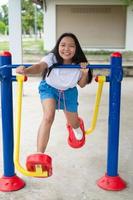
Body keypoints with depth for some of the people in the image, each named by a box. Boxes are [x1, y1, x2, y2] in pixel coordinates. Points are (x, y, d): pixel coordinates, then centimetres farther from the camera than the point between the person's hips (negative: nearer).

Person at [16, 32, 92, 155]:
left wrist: (85, 73, -29)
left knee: (73, 123, 16)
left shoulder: (78, 64, -23)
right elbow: (40, 67, -52)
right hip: (49, 88, -2)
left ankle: (77, 125, 60)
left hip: (69, 91, 3)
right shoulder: (51, 58, -31)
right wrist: (26, 70, -73)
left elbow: (81, 85, -9)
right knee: (48, 117, -29)